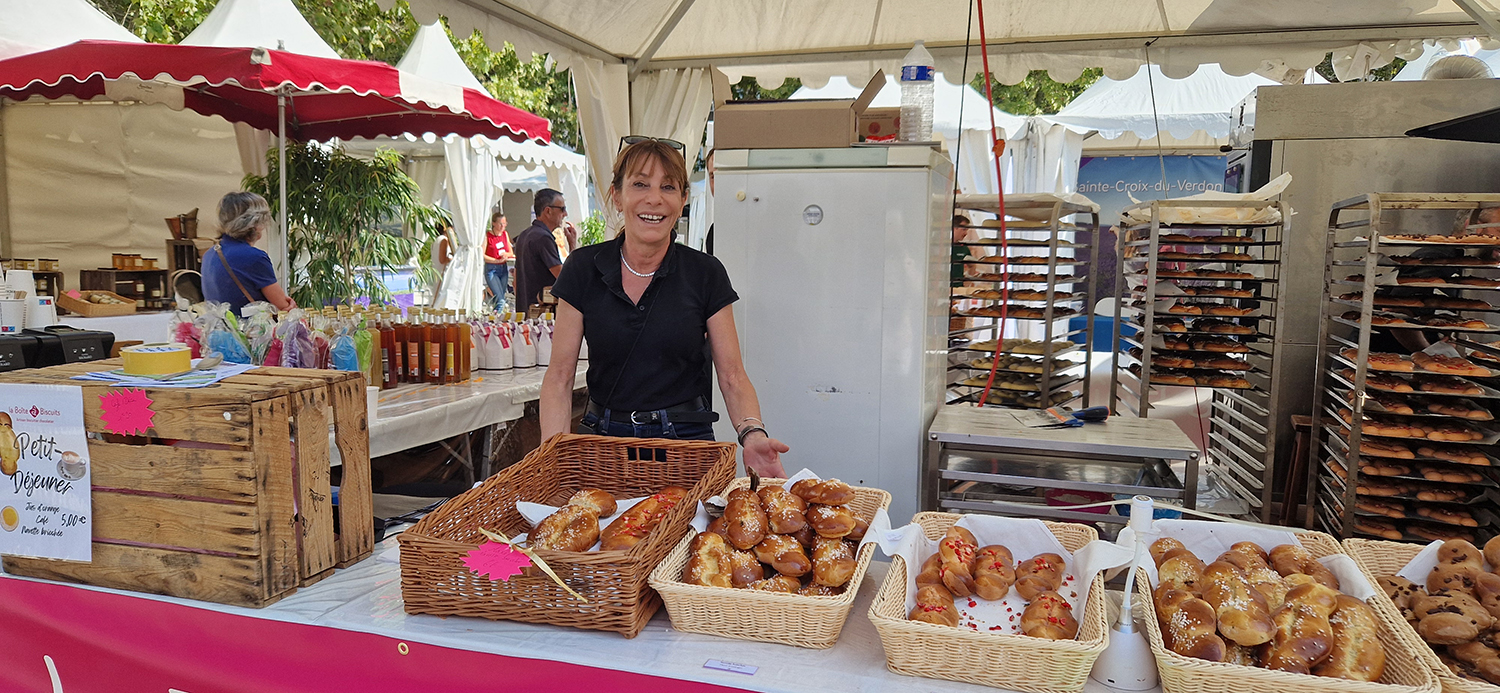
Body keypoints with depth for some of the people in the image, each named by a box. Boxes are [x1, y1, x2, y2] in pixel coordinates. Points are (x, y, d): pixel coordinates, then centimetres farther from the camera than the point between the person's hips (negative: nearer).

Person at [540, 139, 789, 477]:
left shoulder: (706, 274, -3)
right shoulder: (583, 270, -1)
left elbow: (732, 376, -3)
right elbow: (560, 374, -2)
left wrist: (752, 434, -23)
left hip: (686, 441, 0)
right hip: (603, 441, 1)